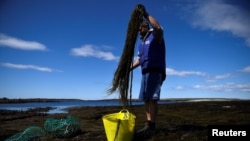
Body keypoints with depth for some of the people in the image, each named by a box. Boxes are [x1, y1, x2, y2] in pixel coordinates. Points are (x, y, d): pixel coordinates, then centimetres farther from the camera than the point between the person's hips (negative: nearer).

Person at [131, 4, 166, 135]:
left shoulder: (155, 36, 1)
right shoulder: (141, 43, 24)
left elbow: (158, 27, -22)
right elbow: (139, 59, 23)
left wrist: (145, 14, -21)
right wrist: (129, 68, 11)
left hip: (155, 71, -8)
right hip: (145, 72, 8)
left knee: (152, 98, -13)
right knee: (146, 99, 5)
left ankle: (152, 126, -8)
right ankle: (148, 125, 10)